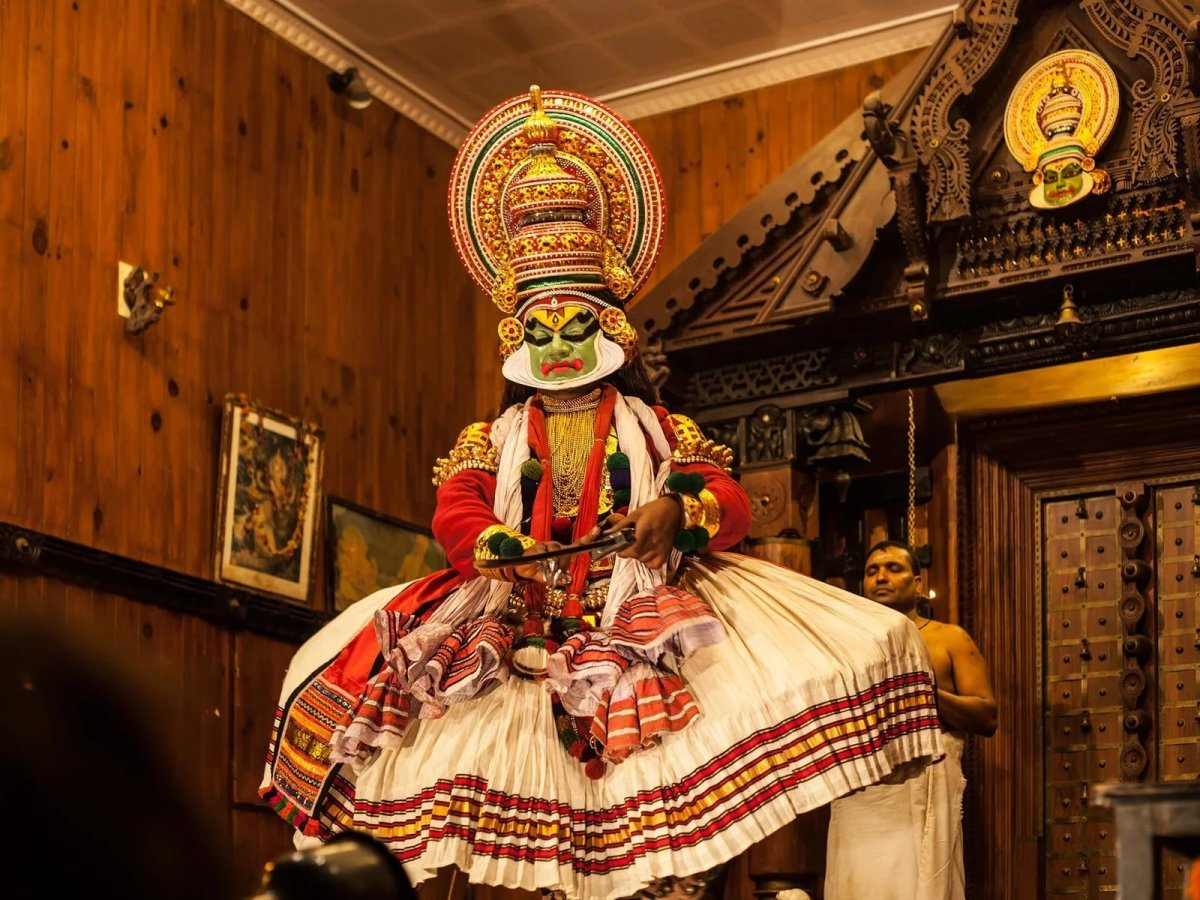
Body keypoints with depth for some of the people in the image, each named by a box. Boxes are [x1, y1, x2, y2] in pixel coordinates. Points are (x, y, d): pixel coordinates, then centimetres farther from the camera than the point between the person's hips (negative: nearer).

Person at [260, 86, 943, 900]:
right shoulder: (494, 439, 19)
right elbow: (456, 511, 1)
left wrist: (681, 509, -20)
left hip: (640, 615, -1)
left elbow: (730, 502, 4)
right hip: (525, 621, 1)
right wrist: (498, 547, -22)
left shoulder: (654, 431, 17)